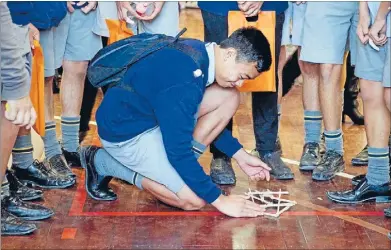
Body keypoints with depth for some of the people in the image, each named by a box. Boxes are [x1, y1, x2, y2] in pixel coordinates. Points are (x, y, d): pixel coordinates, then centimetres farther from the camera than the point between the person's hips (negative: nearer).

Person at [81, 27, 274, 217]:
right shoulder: (182, 84, -33)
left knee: (229, 97, -3)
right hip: (125, 133, -9)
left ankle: (175, 168, 4)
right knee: (195, 200, -13)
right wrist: (218, 200, -22)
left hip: (153, 113, 9)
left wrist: (240, 155, 9)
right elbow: (179, 152, -28)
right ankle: (102, 163, -2)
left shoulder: (200, 52, -4)